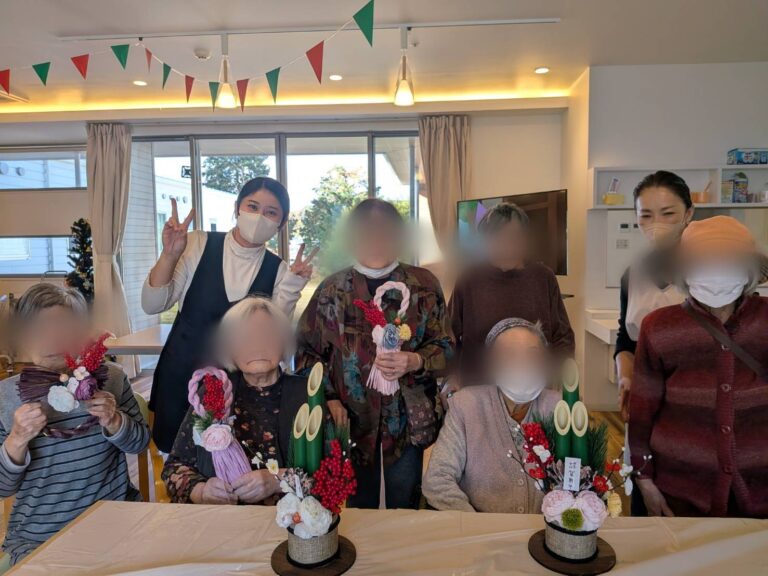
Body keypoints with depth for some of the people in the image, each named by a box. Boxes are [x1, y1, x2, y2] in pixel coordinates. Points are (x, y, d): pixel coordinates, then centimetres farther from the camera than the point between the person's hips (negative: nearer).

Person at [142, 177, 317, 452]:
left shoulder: (277, 270, -4)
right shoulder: (199, 245, -7)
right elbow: (152, 305, -8)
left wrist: (291, 289, -18)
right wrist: (169, 255, -21)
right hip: (180, 378, 0)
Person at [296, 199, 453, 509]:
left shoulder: (423, 285, 0)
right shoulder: (332, 289, 2)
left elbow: (445, 347, 2)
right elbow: (307, 350, 6)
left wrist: (414, 362, -17)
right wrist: (328, 398, -4)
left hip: (407, 417, 0)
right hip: (351, 417, 1)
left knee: (405, 507, 9)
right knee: (358, 508, 13)